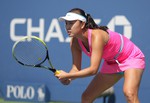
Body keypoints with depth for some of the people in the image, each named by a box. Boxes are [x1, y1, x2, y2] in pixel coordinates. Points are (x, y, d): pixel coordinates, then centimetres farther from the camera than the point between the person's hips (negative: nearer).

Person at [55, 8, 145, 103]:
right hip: (112, 63, 8)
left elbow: (93, 69, -37)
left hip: (131, 58, -8)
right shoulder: (75, 42, -12)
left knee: (129, 93, -33)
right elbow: (76, 68, -7)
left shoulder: (96, 36, -35)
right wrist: (67, 79, -29)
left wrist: (67, 75, -36)